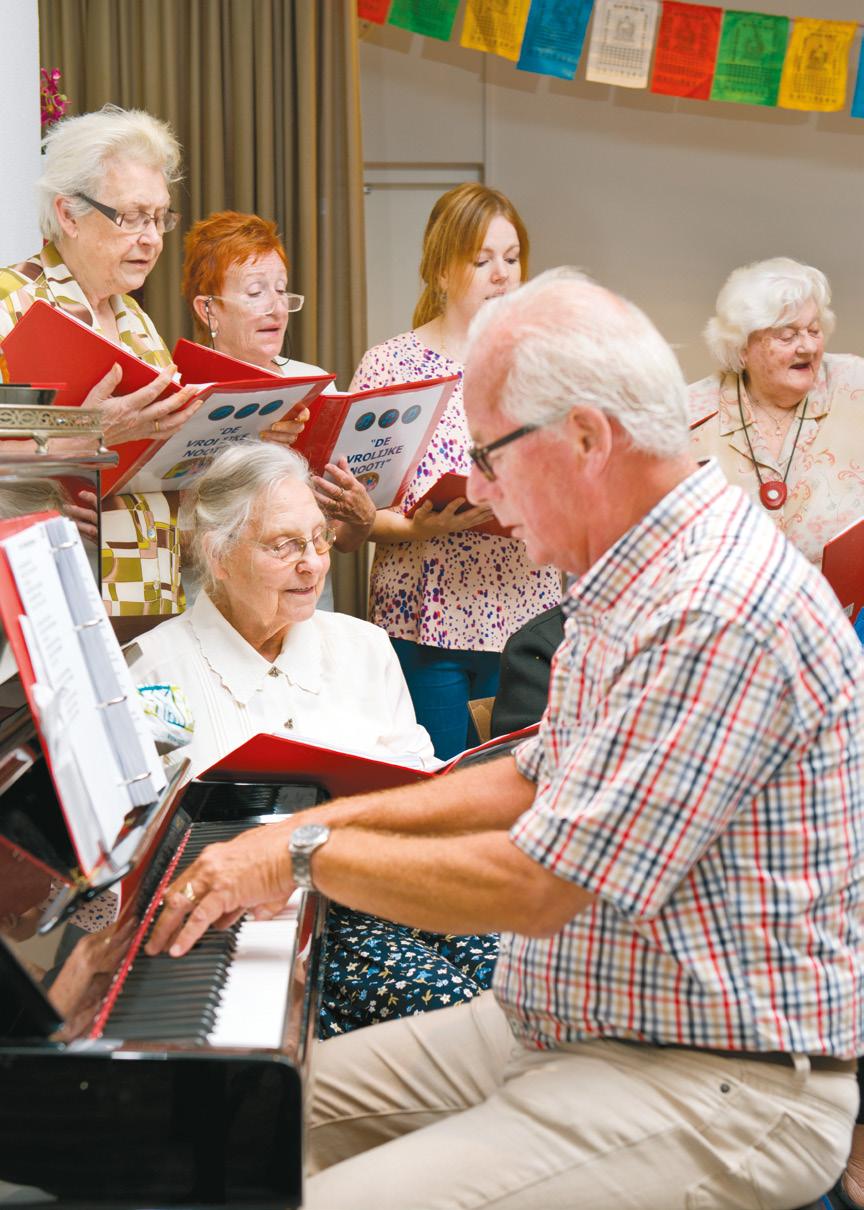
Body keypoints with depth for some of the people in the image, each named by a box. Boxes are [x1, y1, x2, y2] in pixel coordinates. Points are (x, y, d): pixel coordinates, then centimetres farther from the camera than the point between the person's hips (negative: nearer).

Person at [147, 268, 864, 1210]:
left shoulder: (721, 611, -25)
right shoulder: (627, 584, 11)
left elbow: (533, 888, -25)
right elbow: (536, 779, 23)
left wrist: (307, 857, -11)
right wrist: (334, 818, 13)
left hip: (713, 1090, -10)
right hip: (568, 1021, 10)